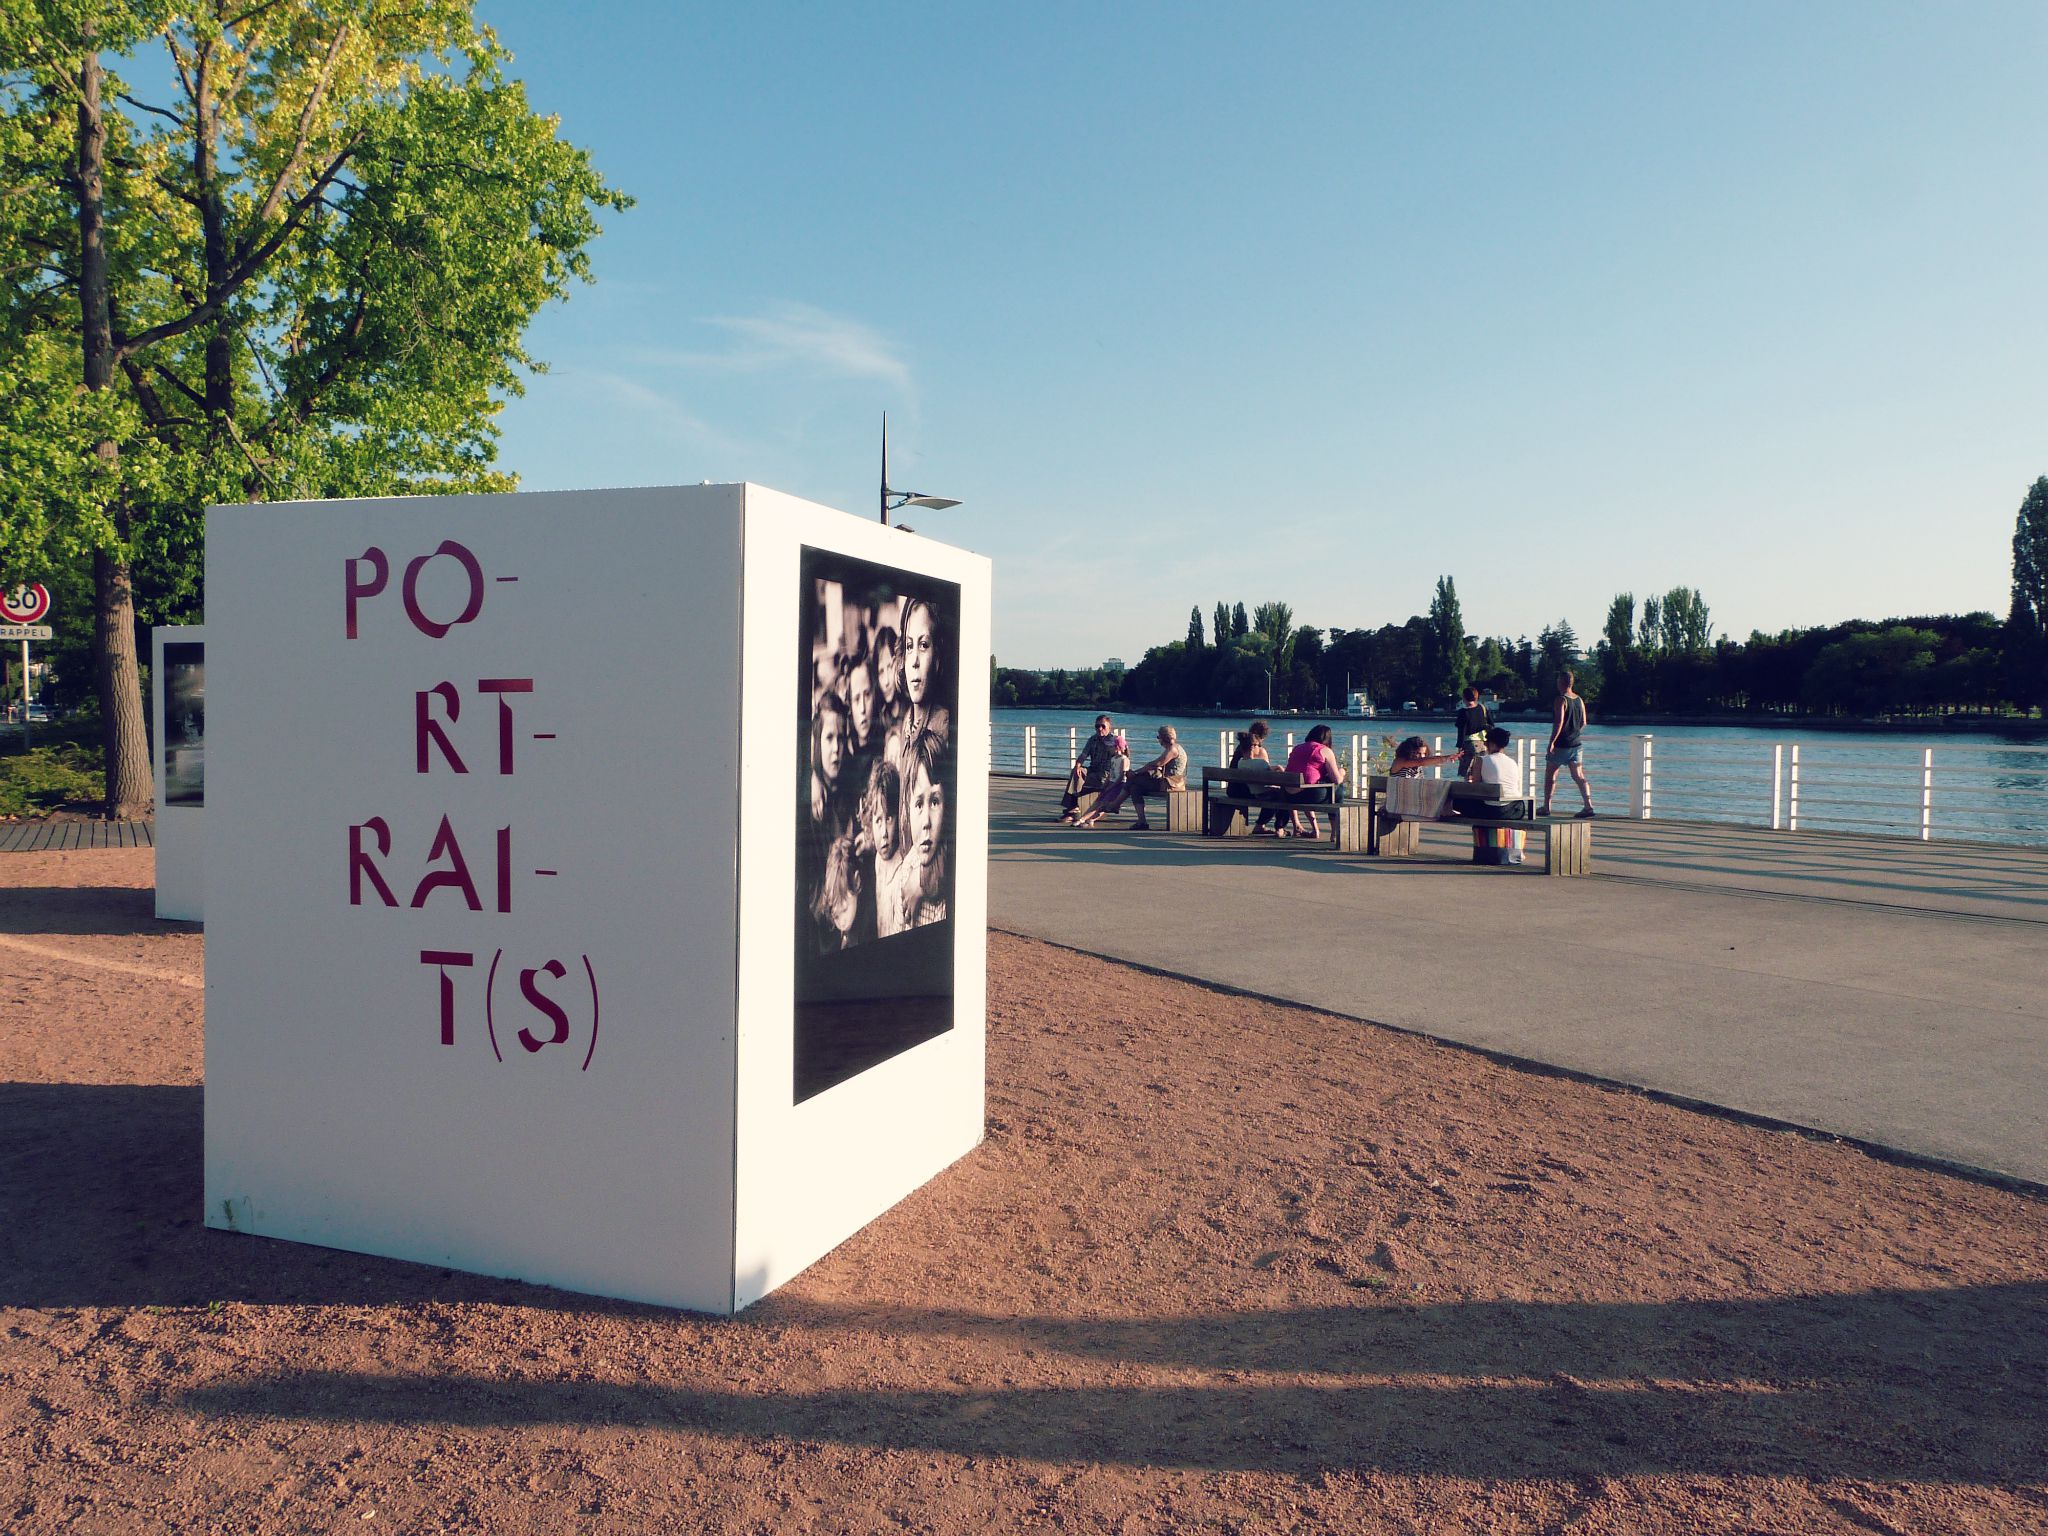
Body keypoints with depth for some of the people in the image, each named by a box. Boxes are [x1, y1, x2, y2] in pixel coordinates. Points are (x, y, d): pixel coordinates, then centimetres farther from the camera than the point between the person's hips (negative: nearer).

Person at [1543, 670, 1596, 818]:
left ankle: (1546, 807, 10)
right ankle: (1588, 805, -10)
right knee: (1578, 776, 4)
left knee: (1550, 774, 7)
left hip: (1560, 745, -6)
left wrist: (1551, 742, -20)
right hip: (1576, 745, 6)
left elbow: (1559, 722, -20)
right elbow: (1584, 724, 14)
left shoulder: (1561, 700, -12)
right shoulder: (1580, 700, 9)